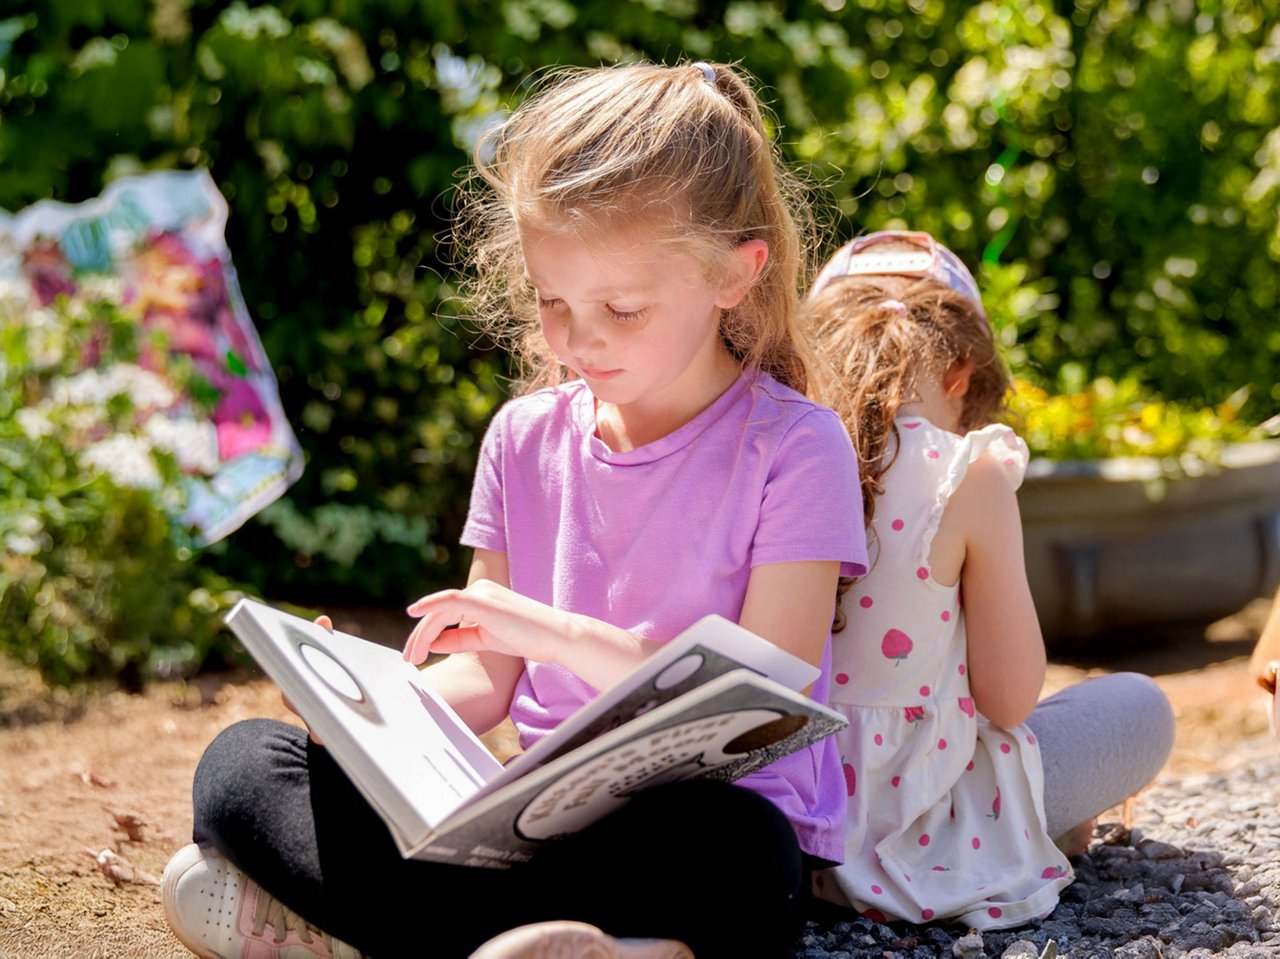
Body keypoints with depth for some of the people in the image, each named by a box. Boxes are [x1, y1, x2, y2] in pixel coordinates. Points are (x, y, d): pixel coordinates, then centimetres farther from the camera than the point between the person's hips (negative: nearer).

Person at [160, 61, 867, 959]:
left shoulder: (793, 448, -6)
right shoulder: (525, 438, 11)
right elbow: (490, 681, 13)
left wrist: (562, 633, -21)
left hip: (707, 825, -5)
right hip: (547, 812, 5)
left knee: (726, 850, -41)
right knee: (243, 760, -11)